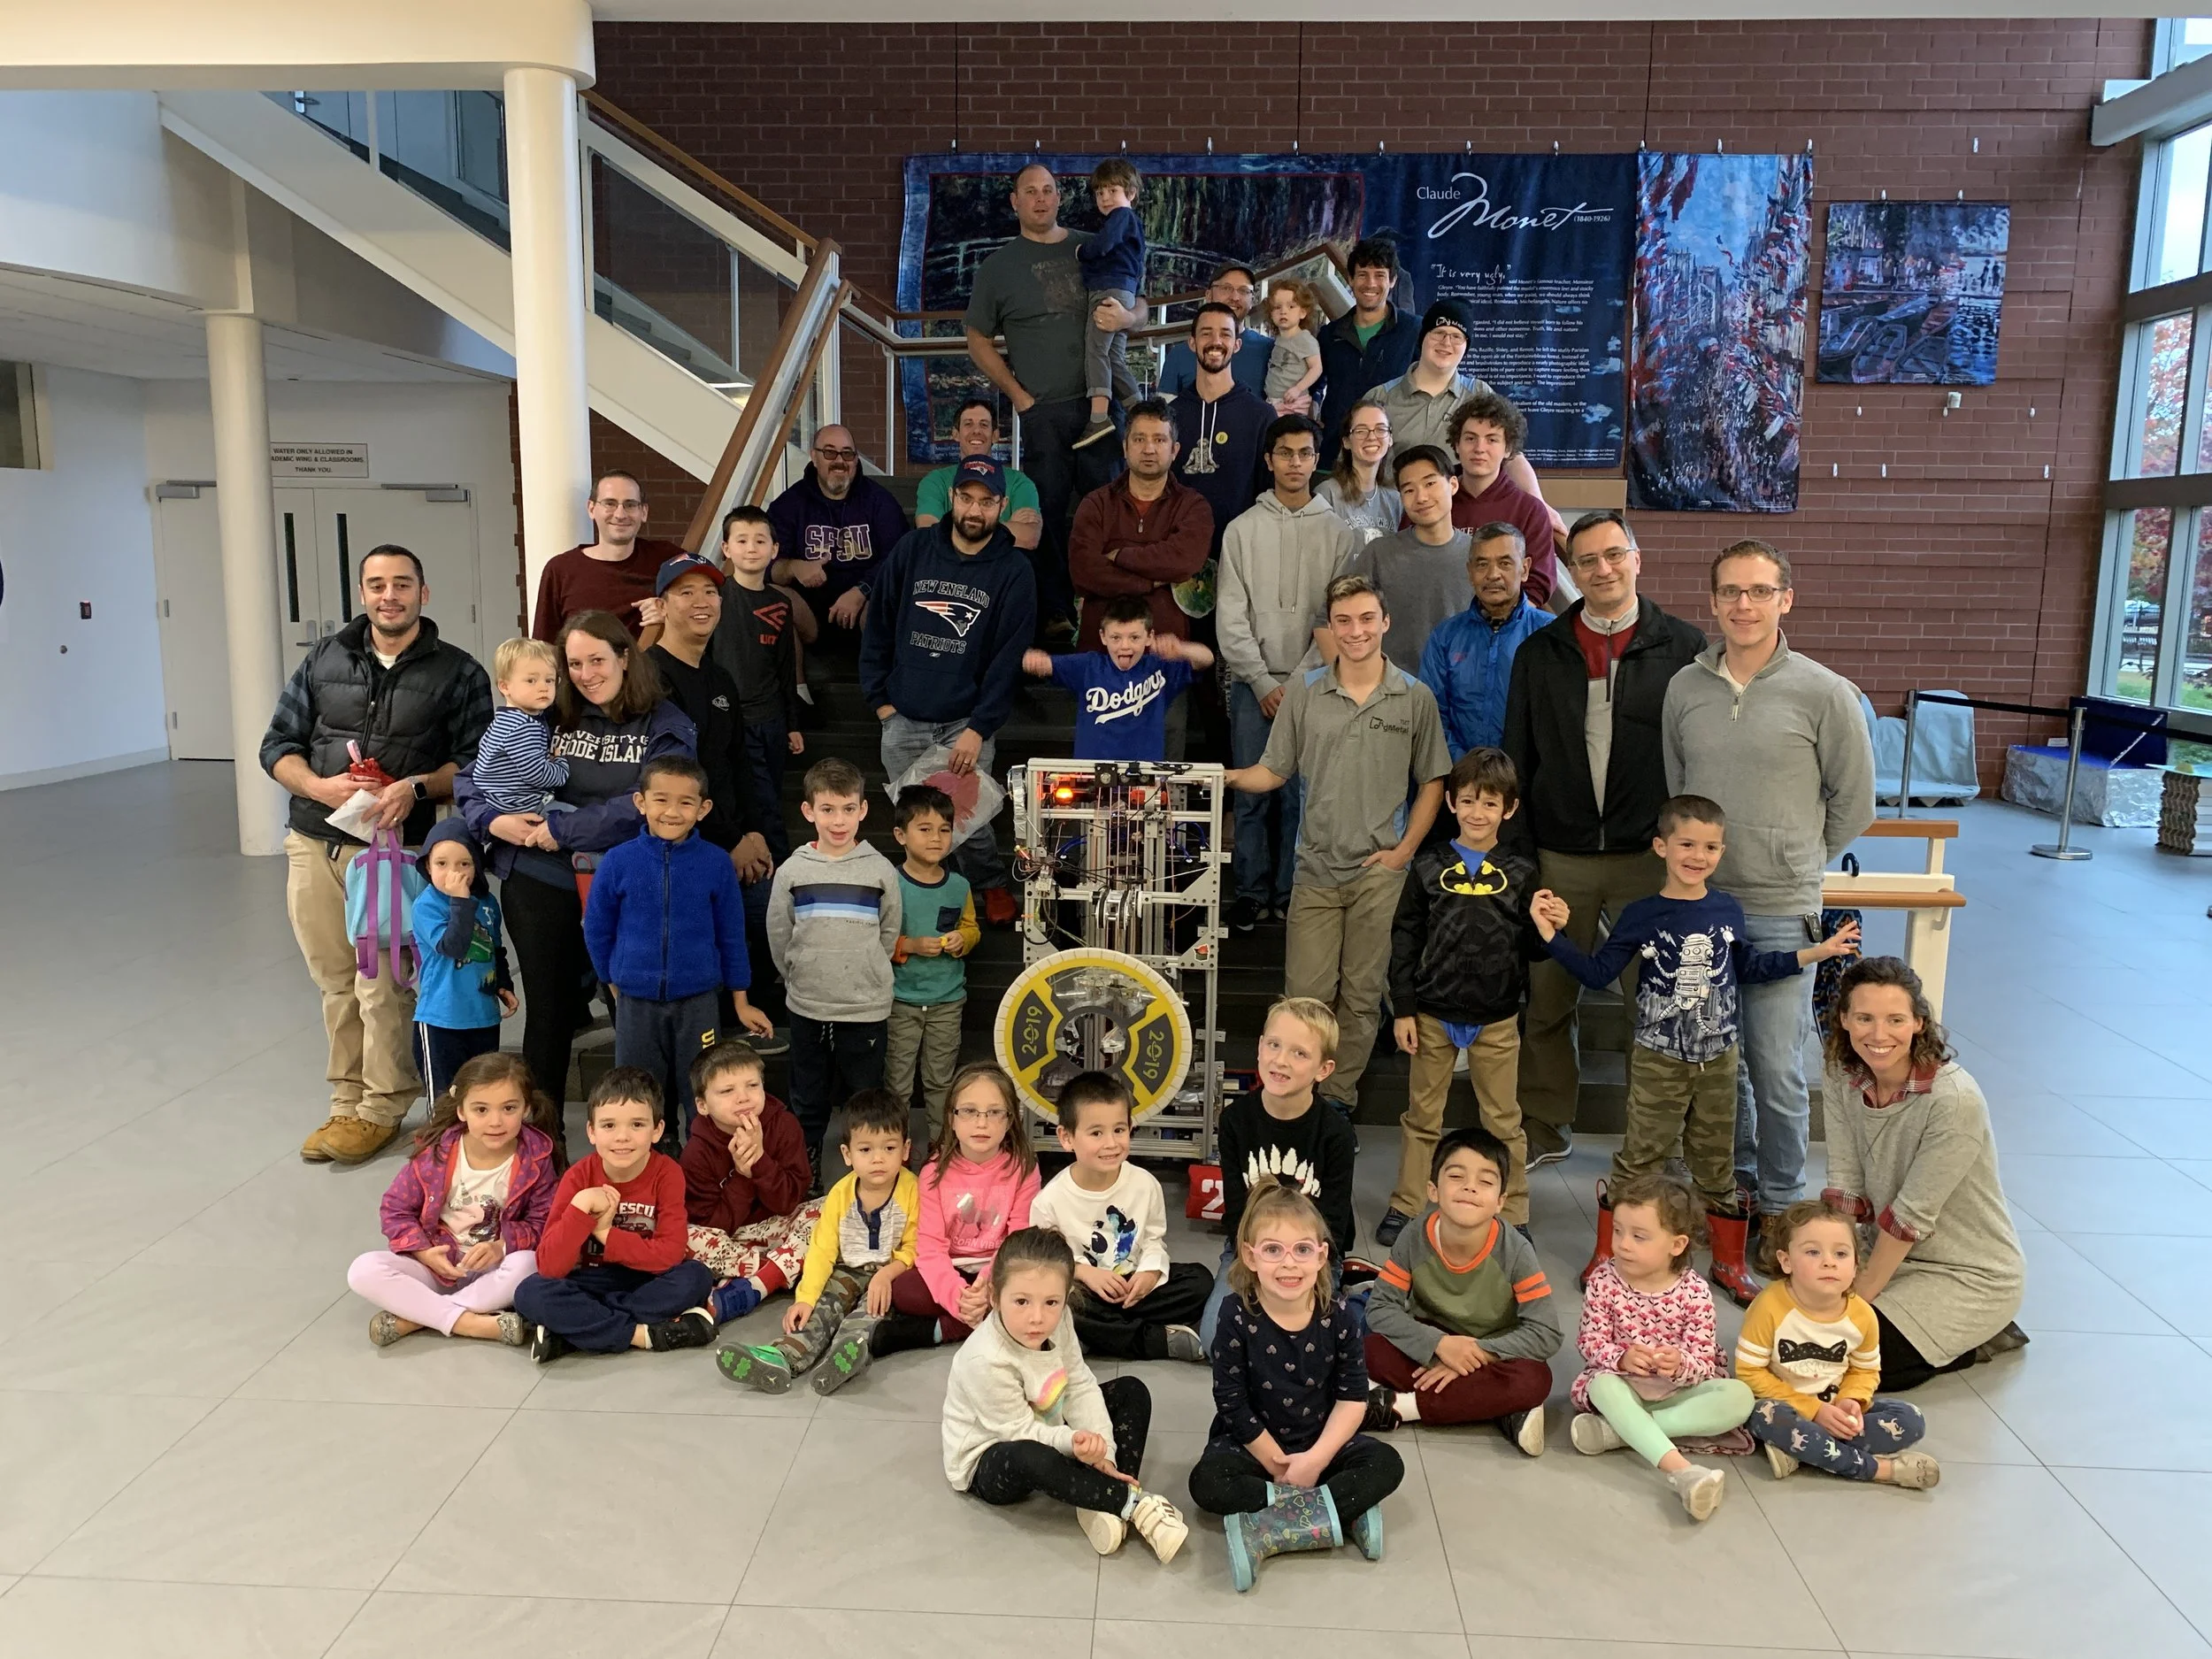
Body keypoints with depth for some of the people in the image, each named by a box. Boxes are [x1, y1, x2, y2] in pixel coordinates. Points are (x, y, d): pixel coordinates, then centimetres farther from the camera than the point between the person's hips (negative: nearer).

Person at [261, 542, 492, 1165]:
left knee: (382, 985, -4)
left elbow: (476, 762, -1)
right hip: (314, 844, 4)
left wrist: (417, 787, -18)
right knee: (336, 981, 10)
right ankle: (348, 1100, 22)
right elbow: (277, 746, 11)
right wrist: (321, 787, -8)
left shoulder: (458, 673, 3)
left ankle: (380, 1109, 11)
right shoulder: (324, 660, 11)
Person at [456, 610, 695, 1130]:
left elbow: (642, 808, -14)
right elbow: (470, 777, 9)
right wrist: (494, 822, -10)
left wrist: (560, 830, -16)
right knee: (549, 1010, 10)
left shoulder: (667, 727, -2)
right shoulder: (547, 718, 6)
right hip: (539, 886, 2)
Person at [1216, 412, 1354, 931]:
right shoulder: (1242, 529, 5)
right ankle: (1252, 893, 11)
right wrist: (1264, 682, -6)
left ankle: (1291, 893, 13)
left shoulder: (1339, 533, 5)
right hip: (1253, 684, 0)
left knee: (1302, 796, 2)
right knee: (1252, 795, 1)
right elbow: (1231, 617, 1)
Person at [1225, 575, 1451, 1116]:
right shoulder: (1305, 691, 4)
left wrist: (1404, 850, -1)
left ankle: (1338, 1099, 21)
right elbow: (1272, 771, 6)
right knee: (1305, 995, -1)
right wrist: (1224, 776, -13)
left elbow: (1432, 782, 9)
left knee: (1361, 997, 7)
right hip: (1317, 869, 0)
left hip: (1380, 872, 0)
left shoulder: (1414, 698, 3)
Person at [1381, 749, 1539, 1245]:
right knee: (1421, 1117, 12)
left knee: (1503, 1122, 10)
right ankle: (1404, 1207, 24)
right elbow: (1404, 938, 0)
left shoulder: (1519, 874, 1)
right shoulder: (1429, 867, -1)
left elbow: (1529, 947, 4)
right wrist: (1403, 1009, -3)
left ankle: (1513, 1216, 23)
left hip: (1496, 1019, 0)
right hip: (1433, 1014, 0)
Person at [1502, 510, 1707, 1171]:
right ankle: (1543, 1129, 22)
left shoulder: (1682, 648, 1)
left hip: (1651, 859, -2)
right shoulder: (1540, 653, 7)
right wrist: (1518, 851, 2)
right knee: (1547, 999, 7)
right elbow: (1518, 760, 8)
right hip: (1560, 859, 2)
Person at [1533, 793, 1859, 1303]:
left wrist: (1815, 953, 13)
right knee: (1639, 1156, 4)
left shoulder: (1728, 911, 0)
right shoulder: (1641, 916, -9)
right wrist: (1553, 935, -18)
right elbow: (1598, 974, -9)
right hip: (1659, 1062, -3)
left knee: (1714, 1161, 14)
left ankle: (1729, 1262, 28)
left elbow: (1749, 967, 16)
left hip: (1718, 1059, 3)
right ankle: (1606, 1254, 18)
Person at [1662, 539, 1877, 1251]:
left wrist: (1795, 860, 9)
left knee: (1776, 1070, 0)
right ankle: (1734, 1182, 32)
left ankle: (1781, 1205, 17)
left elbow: (1854, 802, 4)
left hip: (1780, 911, -3)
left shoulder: (1824, 694, -6)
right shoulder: (1684, 687, 4)